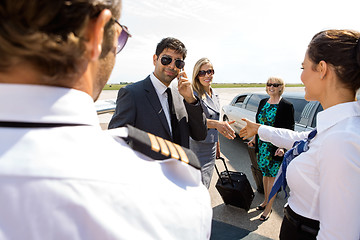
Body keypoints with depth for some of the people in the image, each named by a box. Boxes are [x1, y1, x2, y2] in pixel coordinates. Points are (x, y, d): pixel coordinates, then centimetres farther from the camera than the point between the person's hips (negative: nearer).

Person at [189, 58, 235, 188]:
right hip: (198, 147, -7)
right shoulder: (194, 94, -15)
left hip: (211, 148, 7)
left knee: (206, 187, 18)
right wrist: (216, 124, -49)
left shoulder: (215, 95, 11)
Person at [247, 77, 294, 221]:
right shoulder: (263, 102, 8)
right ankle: (265, 201, 34)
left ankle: (268, 208, 17)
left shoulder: (286, 106, -11)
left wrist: (283, 147, -21)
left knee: (272, 176, 4)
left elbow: (289, 130, -12)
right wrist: (254, 139, 16)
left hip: (276, 149, -6)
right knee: (265, 174, 17)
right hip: (262, 146, 6)